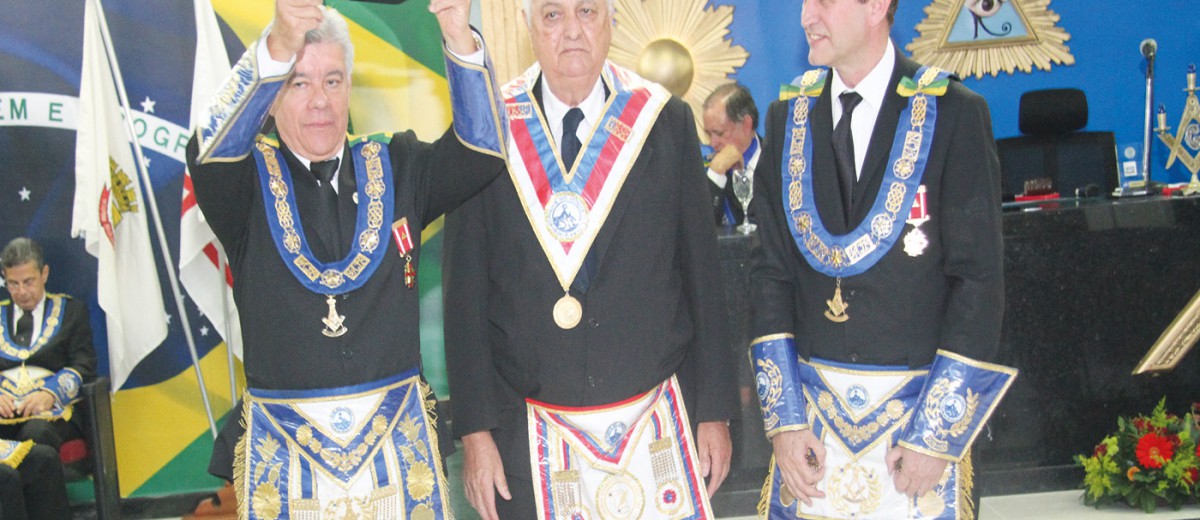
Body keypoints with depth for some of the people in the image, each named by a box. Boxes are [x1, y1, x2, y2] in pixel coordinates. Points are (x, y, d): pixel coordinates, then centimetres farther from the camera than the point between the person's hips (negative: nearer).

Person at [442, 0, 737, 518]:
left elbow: (702, 273, 4)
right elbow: (465, 292, 0)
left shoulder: (667, 121, 2)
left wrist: (714, 411, 3)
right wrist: (475, 430, -3)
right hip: (528, 435, 0)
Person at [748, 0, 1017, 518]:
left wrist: (935, 435, -11)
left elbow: (979, 280, -8)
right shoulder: (788, 116, 4)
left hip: (921, 404, -3)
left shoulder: (954, 114, -7)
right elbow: (772, 271, 4)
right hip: (812, 404, 3)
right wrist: (784, 417, -2)